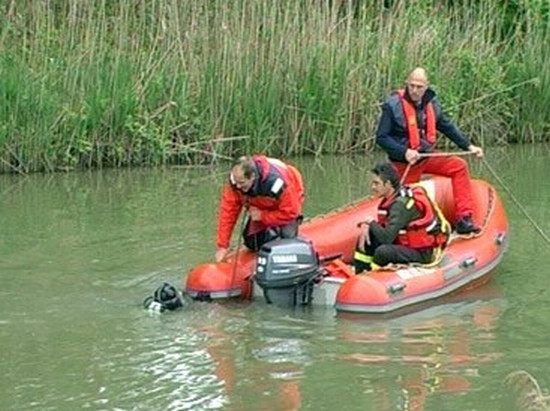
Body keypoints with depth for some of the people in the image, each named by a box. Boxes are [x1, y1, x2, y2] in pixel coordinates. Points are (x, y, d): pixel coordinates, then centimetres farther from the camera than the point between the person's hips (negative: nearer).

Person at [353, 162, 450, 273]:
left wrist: (371, 223, -12)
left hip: (425, 254, -10)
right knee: (367, 237, 4)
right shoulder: (394, 198, 2)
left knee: (383, 251, -32)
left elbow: (386, 237, -30)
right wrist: (366, 225, -8)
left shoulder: (401, 204, -25)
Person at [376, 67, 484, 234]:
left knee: (459, 166, -9)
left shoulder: (431, 103, 4)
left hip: (427, 156, 5)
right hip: (404, 163, -5)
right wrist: (404, 152, -26)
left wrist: (469, 146, 13)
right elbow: (381, 137, -14)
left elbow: (447, 127, 17)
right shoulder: (393, 105, -14)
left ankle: (463, 219, -11)